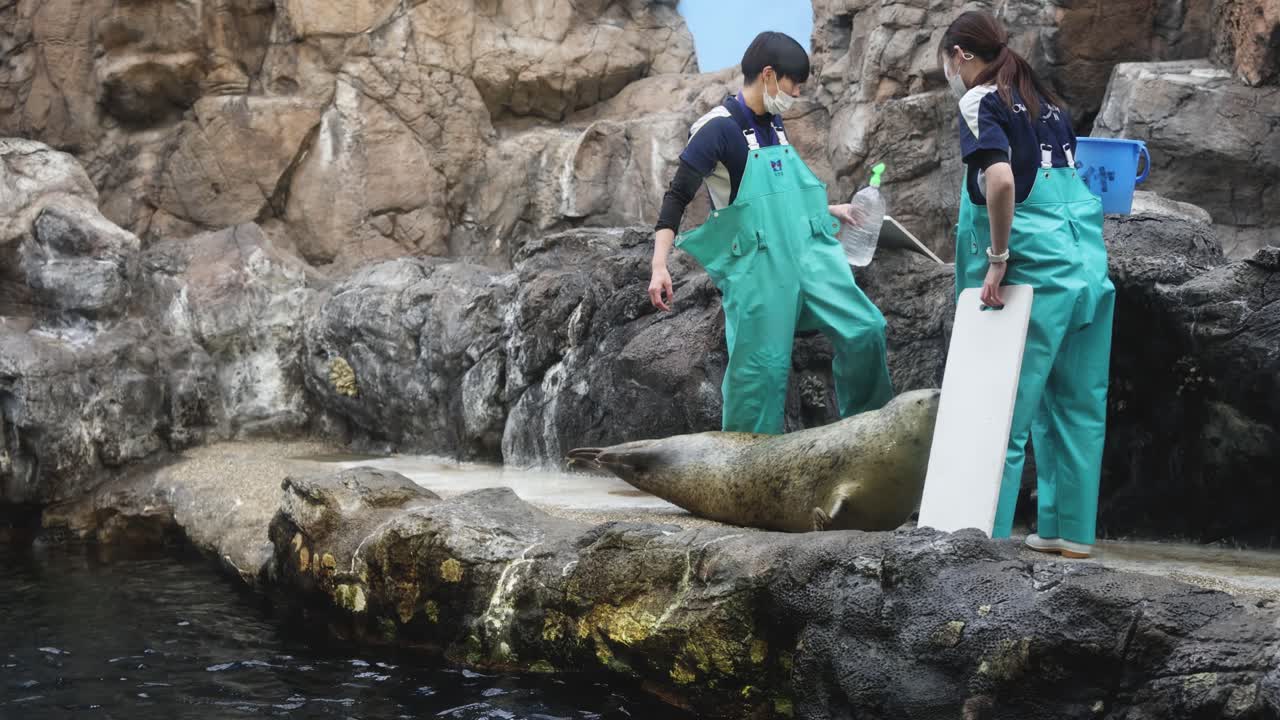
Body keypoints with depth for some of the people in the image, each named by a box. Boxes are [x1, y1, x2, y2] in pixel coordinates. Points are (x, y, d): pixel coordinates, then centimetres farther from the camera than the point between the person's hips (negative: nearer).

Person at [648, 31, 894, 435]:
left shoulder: (773, 124, 10)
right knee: (760, 365, -4)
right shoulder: (718, 128, -12)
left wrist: (829, 210, 31)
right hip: (756, 268, -7)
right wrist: (659, 266, -22)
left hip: (807, 255, 7)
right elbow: (677, 198, -14)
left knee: (864, 328, -2)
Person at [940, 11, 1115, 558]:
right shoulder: (1045, 101, 18)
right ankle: (1069, 532, 18)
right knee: (1077, 408, 12)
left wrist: (997, 259, -16)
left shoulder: (981, 102, -5)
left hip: (1035, 273, -8)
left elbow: (1000, 178, -23)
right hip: (1089, 267, 8)